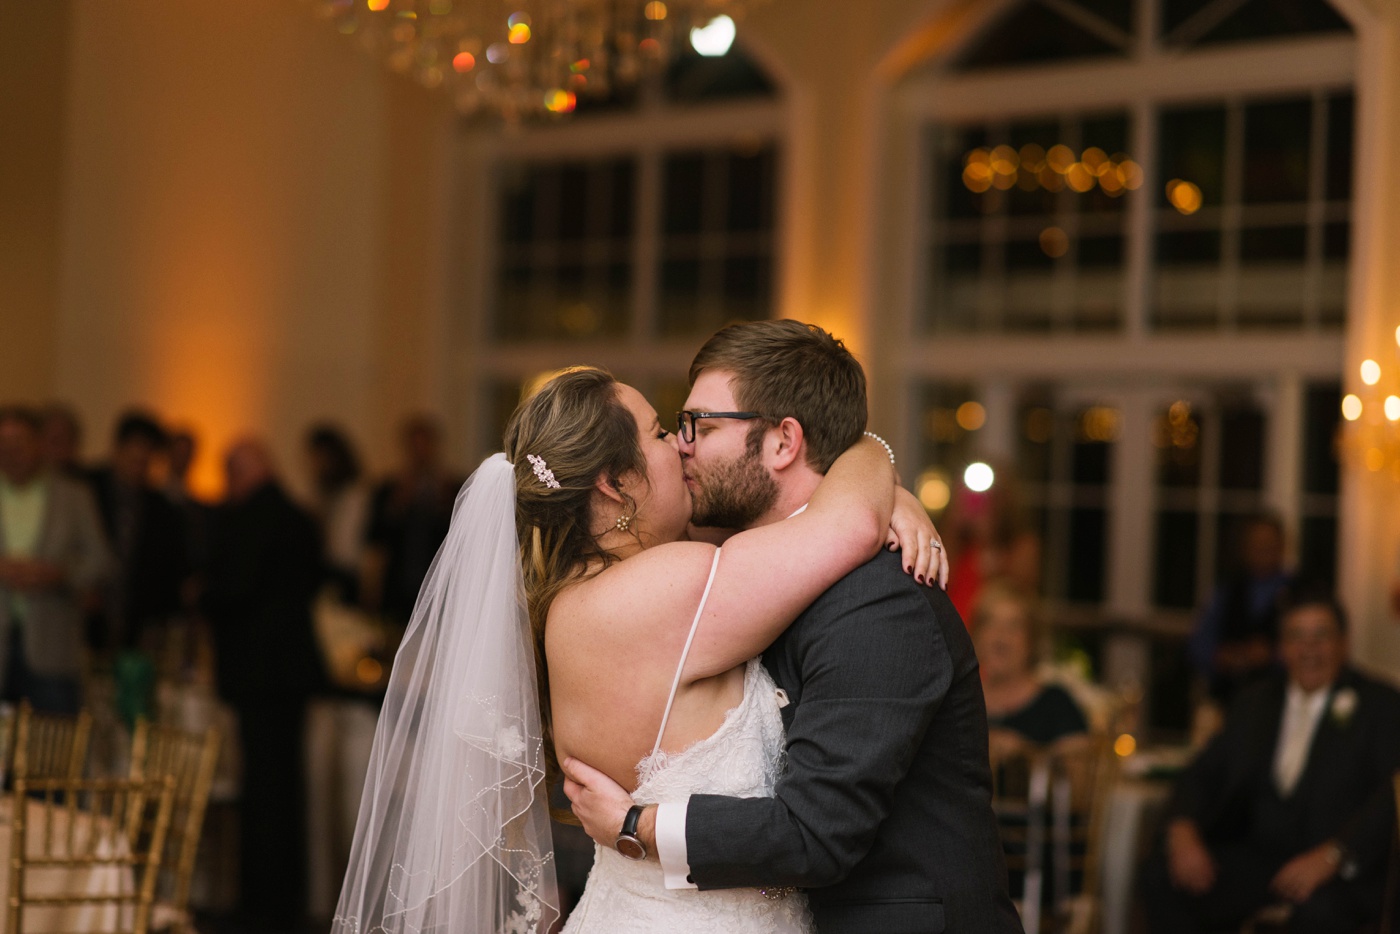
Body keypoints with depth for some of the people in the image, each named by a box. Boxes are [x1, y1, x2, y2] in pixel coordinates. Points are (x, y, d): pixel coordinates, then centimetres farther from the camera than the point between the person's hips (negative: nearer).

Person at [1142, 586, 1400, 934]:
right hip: (1258, 852, 5)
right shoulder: (1254, 703, 18)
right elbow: (1205, 773, 14)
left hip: (1340, 869, -5)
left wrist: (1331, 856, -28)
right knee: (1160, 876, -21)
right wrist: (1183, 832, -10)